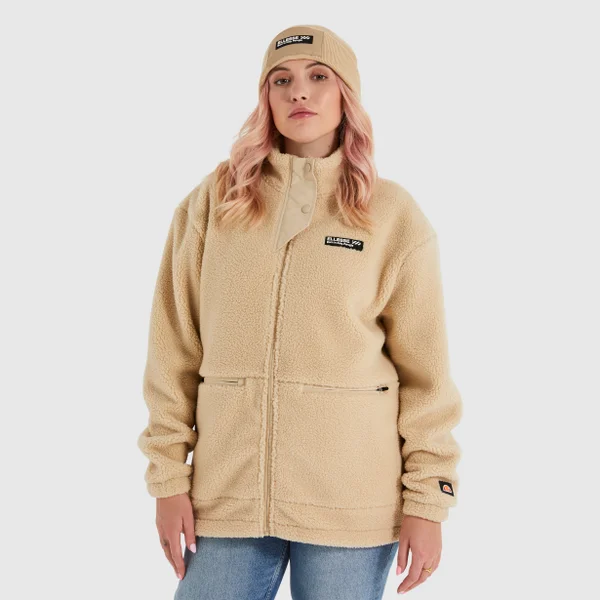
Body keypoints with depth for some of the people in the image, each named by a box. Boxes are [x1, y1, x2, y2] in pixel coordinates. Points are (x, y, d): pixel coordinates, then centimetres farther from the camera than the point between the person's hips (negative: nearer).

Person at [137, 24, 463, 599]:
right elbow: (173, 349, 3)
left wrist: (427, 501, -3)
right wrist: (169, 476, 0)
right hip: (227, 492, 1)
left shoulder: (394, 215, 1)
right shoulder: (213, 201, 3)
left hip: (351, 504, -1)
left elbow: (425, 369, 0)